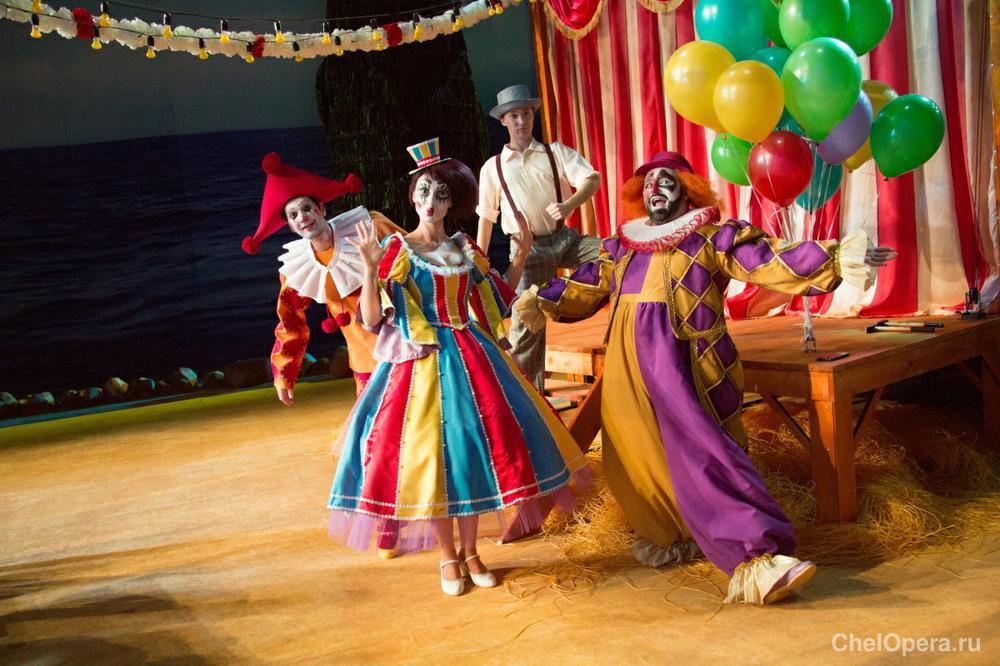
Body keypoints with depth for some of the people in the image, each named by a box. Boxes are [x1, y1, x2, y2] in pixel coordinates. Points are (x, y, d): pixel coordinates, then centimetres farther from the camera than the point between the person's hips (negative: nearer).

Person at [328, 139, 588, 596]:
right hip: (422, 365, -4)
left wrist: (520, 257, 8)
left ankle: (470, 551, 21)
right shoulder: (396, 250, -3)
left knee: (475, 448, 5)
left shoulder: (465, 249, 8)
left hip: (471, 360, 4)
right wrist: (369, 266, -22)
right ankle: (448, 557, 17)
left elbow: (500, 301, 16)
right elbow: (370, 320, -10)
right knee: (429, 454, -1)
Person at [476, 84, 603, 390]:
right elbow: (486, 217, 12)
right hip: (527, 248, -1)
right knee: (526, 320, -5)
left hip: (564, 238, 1)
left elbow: (592, 179, -8)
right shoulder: (493, 167, 7)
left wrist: (570, 204, -27)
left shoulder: (555, 152, 5)